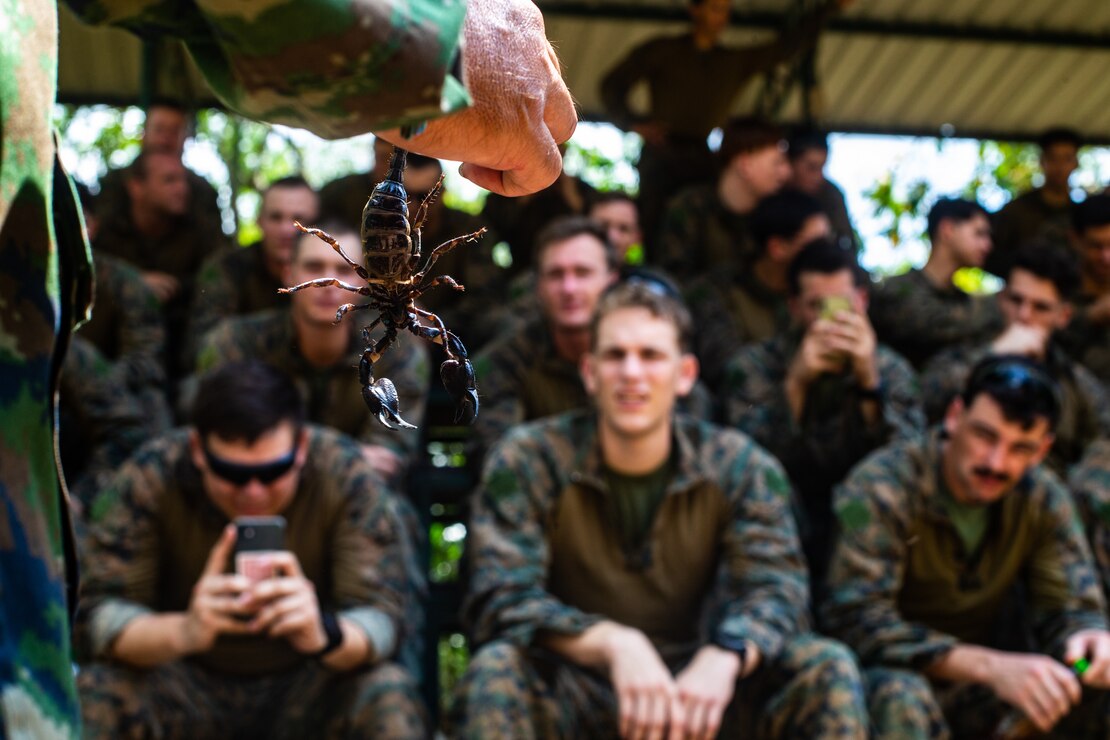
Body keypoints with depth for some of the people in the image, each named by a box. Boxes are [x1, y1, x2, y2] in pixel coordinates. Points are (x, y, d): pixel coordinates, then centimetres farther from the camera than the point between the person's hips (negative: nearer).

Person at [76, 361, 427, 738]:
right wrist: (183, 632, -43)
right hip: (186, 685, 1)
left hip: (308, 689, -1)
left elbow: (382, 618, -21)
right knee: (97, 689, -28)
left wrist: (323, 634, -46)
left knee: (390, 694, -30)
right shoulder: (148, 478, -17)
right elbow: (98, 614, -20)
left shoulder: (345, 477, -18)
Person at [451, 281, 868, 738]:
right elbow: (502, 597, -15)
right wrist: (614, 644, -34)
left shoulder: (740, 468, 2)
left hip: (695, 691, 2)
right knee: (495, 671, -33)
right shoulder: (527, 461, -4)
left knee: (829, 670, -20)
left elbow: (773, 591, -11)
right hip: (570, 698, -2)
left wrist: (724, 657, -35)